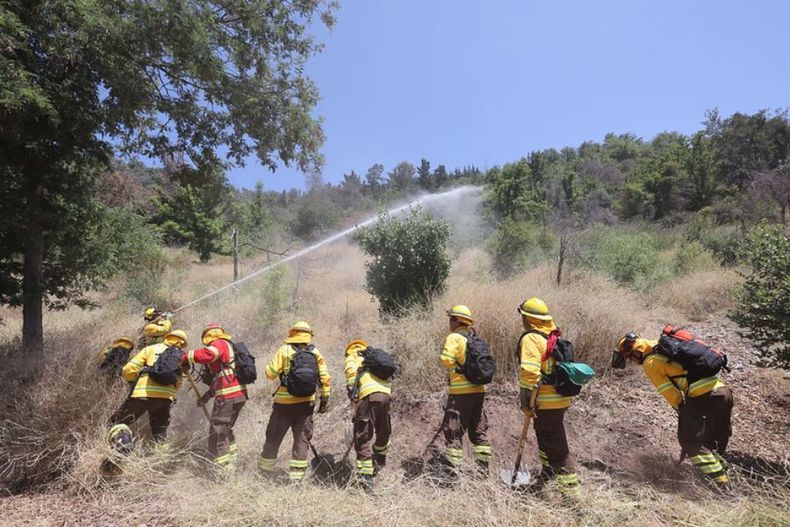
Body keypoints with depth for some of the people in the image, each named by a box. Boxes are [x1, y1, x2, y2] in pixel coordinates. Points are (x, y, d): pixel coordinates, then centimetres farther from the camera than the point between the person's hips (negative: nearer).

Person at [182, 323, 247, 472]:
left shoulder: (220, 344, -3)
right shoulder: (229, 347, 25)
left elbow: (208, 354, -28)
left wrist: (187, 358, -16)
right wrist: (209, 394, 23)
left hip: (228, 396, -10)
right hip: (240, 394, 10)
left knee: (217, 432, -3)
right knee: (225, 429, 24)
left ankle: (224, 469, -1)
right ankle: (232, 463, 33)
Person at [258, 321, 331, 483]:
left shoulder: (284, 350, -6)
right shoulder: (316, 353, 2)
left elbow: (270, 374, -9)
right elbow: (325, 378, 1)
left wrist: (271, 367, 12)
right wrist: (325, 398, 10)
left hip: (285, 403, -2)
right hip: (307, 403, 2)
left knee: (273, 438, 13)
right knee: (302, 439, 10)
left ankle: (265, 472, 24)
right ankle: (296, 477, 12)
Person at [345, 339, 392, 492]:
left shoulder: (352, 357, 22)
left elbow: (351, 371, -1)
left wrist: (352, 393, -8)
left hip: (367, 394, -5)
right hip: (385, 393, 5)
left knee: (363, 438, 2)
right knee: (383, 431, 24)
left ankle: (366, 478, -1)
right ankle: (380, 459, 46)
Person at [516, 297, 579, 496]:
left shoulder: (531, 338, -17)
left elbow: (529, 371, -26)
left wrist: (526, 398, -17)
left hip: (546, 402, -10)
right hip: (559, 399, 10)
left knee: (556, 447, -1)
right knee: (547, 441, 23)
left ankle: (570, 489, 6)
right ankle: (545, 479, 38)